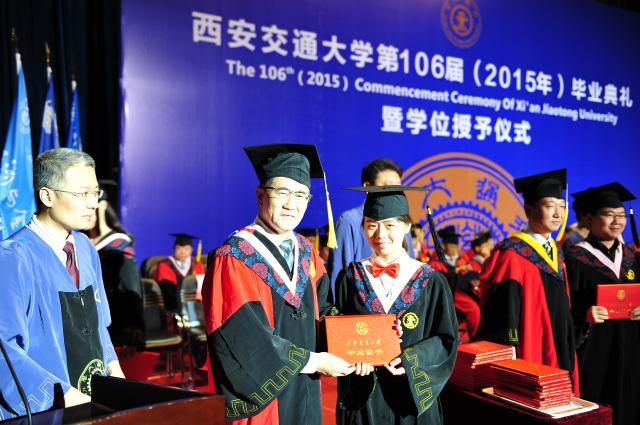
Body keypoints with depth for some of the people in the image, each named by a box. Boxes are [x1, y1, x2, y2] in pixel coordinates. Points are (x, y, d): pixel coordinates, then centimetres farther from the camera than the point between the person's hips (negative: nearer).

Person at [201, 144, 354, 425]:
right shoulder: (233, 259, -17)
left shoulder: (306, 253, 4)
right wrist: (312, 361, -16)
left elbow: (325, 310, 5)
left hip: (305, 398, 7)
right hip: (258, 400, -6)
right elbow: (245, 339, -22)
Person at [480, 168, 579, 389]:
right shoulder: (511, 255, -16)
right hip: (527, 363, -8)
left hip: (558, 359, 8)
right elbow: (502, 317, -17)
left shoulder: (555, 252, 10)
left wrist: (567, 360, 17)